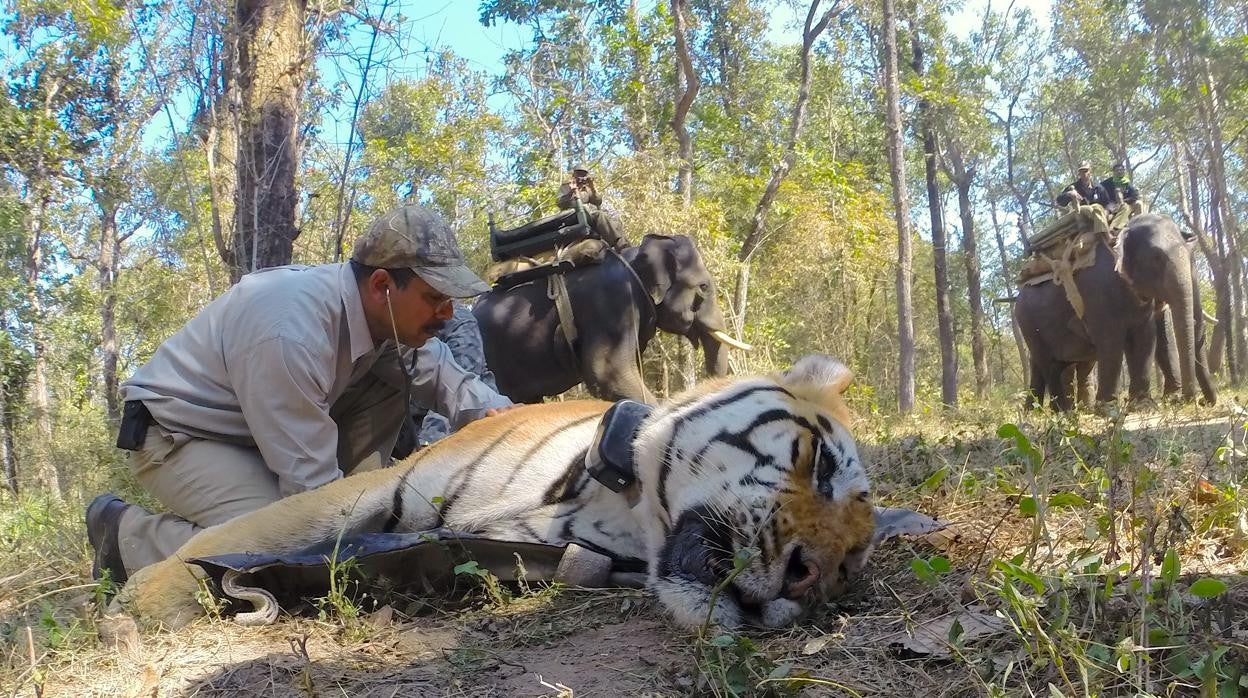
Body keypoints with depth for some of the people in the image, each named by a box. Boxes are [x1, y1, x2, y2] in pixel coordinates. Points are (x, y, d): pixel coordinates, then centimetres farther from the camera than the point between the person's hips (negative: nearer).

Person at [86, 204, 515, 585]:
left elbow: (446, 377, 2)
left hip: (255, 429, 8)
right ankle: (127, 534, -5)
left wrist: (492, 412, -21)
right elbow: (314, 485, -31)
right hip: (178, 435, -7)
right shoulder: (291, 333, -35)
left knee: (393, 375, -9)